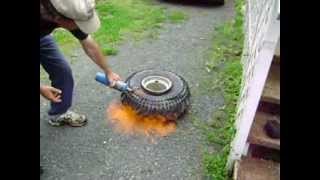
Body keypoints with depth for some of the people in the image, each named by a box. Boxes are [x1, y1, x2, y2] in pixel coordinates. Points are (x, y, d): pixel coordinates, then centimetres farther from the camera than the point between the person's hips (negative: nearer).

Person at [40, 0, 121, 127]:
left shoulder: (68, 11, -30)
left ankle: (59, 114, 20)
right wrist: (41, 89, -24)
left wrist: (108, 71, -3)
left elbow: (89, 45, -13)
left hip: (42, 36, 4)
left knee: (62, 70, -1)